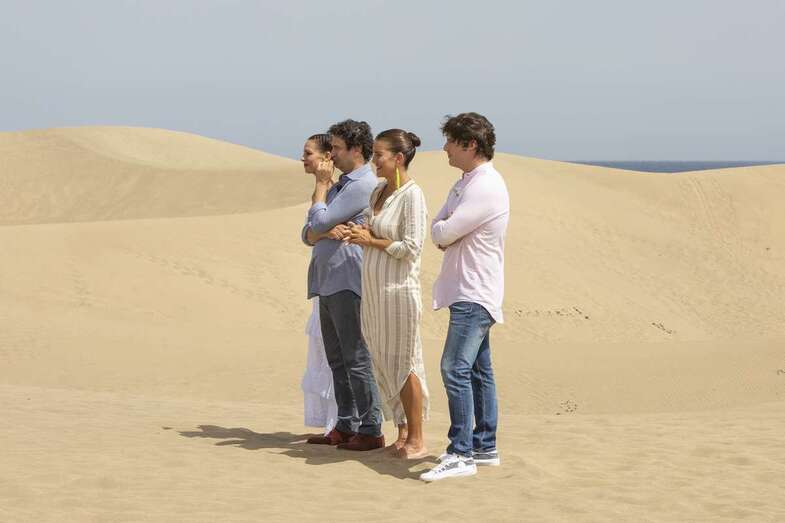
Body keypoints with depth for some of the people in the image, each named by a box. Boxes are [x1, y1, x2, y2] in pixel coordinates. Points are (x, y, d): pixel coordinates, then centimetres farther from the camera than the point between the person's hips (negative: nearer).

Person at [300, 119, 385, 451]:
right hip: (328, 284, 10)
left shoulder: (363, 185, -10)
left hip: (348, 283, -10)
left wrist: (321, 185, 2)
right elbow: (309, 234, 14)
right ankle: (346, 427, 16)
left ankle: (370, 431, -5)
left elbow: (319, 222, -13)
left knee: (356, 359, -8)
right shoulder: (339, 186, 21)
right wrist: (327, 230, -9)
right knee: (337, 360, 11)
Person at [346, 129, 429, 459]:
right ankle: (403, 433, 19)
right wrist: (355, 233, 3)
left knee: (403, 363, -3)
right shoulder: (379, 190, 12)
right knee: (385, 363, 11)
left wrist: (373, 241, -11)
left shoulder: (411, 195, -13)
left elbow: (412, 248, -17)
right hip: (373, 287, 8)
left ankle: (416, 441, 4)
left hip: (399, 287, -8)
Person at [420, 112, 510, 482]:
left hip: (475, 295, -11)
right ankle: (485, 447, 20)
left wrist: (442, 229, 3)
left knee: (455, 369, -16)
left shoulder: (486, 187, -17)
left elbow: (443, 232, -19)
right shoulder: (464, 184, 16)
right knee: (478, 371, 14)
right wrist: (444, 232, -8)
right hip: (468, 292, 11)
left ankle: (461, 453, -17)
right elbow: (438, 233, 14)